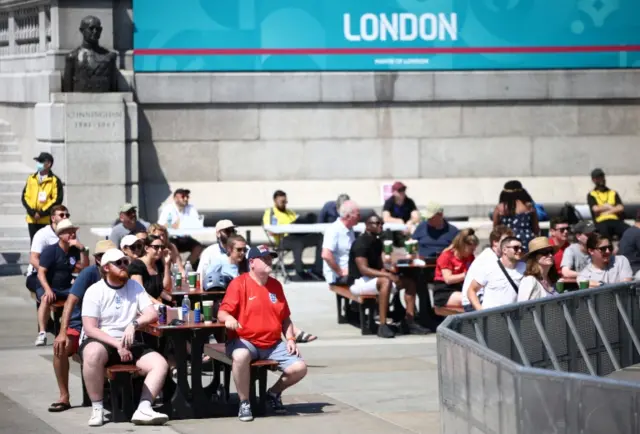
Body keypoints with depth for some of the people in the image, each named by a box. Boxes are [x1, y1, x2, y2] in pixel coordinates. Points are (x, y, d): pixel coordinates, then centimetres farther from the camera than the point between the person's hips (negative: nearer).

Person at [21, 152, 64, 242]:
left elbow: (57, 200, -7)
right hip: (32, 220, 4)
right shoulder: (31, 179, 12)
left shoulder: (55, 181, -1)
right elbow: (25, 196, 8)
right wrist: (32, 212, -7)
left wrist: (42, 213, -13)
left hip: (47, 221, -4)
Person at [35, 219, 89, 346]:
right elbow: (41, 273, -15)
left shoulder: (74, 250, 7)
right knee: (46, 298, -38)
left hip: (66, 288, 4)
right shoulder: (50, 250, -7)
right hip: (48, 286, -4)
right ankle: (42, 333, -40)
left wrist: (82, 249, -12)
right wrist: (47, 289, -31)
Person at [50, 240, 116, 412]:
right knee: (60, 347, -32)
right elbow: (71, 301, -22)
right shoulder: (90, 273, -13)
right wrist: (63, 333, -32)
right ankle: (64, 397, -20)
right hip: (80, 325, -3)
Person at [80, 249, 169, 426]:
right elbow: (90, 329, -11)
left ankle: (143, 409, -28)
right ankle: (97, 409, -29)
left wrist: (134, 324, -23)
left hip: (128, 344, 5)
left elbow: (153, 314, -2)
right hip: (101, 341, -5)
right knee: (93, 352, -40)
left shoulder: (135, 287, 8)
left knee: (160, 363, -18)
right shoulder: (95, 291, -4)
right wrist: (117, 344, -21)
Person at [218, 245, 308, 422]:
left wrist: (290, 339, 5)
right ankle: (244, 403, -19)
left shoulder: (275, 285, 13)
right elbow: (222, 312, -12)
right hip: (245, 341, -5)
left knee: (300, 368, -14)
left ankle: (274, 393, 18)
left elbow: (285, 318, 20)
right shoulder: (239, 283, -4)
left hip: (273, 344, 5)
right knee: (240, 356, -40)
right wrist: (228, 318, -35)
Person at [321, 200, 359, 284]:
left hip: (350, 273, 9)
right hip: (337, 277, -9)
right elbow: (326, 255, -23)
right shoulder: (334, 230, -13)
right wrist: (340, 272, -16)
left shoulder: (350, 230, 14)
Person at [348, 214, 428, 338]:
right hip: (359, 282, -10)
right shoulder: (361, 244, -18)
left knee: (409, 281, 1)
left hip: (373, 278, 10)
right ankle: (382, 326, -40)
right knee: (385, 281, -38)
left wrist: (384, 271, -6)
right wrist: (387, 274, -35)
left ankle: (409, 322, -5)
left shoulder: (377, 242, 10)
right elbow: (363, 269, -28)